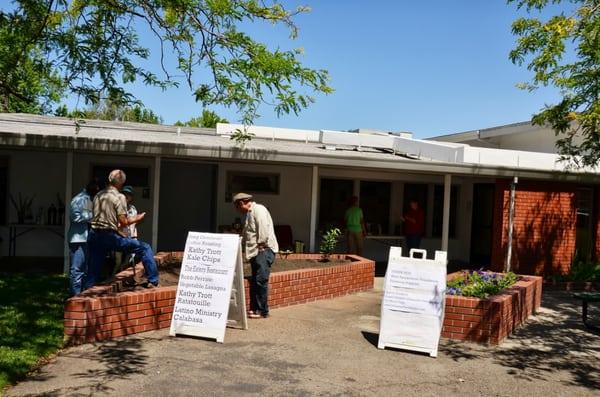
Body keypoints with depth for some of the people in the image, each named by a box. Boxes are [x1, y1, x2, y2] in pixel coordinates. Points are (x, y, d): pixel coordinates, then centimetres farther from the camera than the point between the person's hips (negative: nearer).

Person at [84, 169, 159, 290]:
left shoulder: (98, 195, 14)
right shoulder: (119, 197, -6)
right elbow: (123, 222, -12)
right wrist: (136, 219, 6)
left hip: (94, 235, 7)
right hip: (110, 236, -7)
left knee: (93, 271, 16)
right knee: (145, 248, 1)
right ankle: (152, 280, -3)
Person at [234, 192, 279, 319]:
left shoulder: (258, 210, -9)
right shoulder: (248, 214, 22)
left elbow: (264, 229, -19)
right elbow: (246, 235, 29)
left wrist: (260, 244, -16)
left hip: (264, 250, -10)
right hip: (255, 251, 10)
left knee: (261, 280, -11)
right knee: (254, 281, 9)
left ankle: (262, 311, -6)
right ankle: (254, 308, 15)